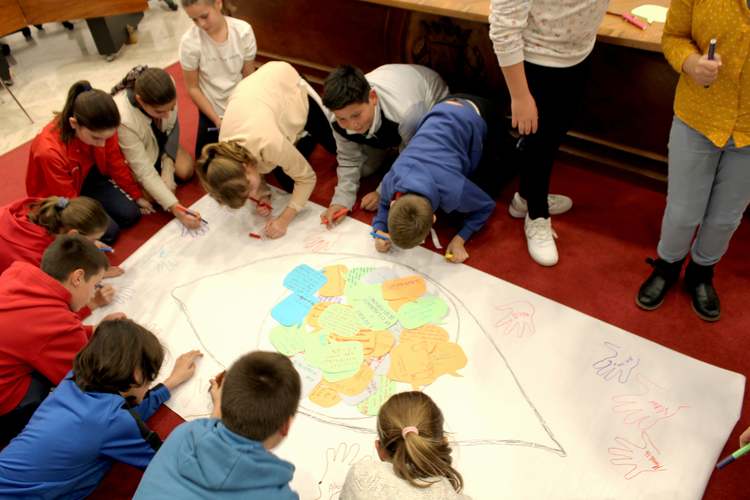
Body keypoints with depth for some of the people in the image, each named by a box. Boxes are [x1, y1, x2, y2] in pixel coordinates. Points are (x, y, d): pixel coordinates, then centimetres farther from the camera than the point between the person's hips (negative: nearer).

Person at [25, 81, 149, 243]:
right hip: (59, 199, -5)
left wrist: (137, 196, 3)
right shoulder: (49, 152, -38)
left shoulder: (102, 129, -25)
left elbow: (116, 164, -7)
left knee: (130, 215, -8)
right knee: (109, 231, -16)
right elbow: (68, 201, -26)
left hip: (88, 177, 5)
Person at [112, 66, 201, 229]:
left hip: (159, 139, 4)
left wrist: (168, 170, -18)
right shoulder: (124, 119, -42)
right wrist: (174, 208, -38)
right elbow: (144, 172, -34)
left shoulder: (167, 89, -32)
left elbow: (172, 127, -13)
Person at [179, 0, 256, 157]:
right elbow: (193, 88, -12)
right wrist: (217, 119, -14)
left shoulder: (243, 30, -18)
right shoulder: (190, 42, -22)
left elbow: (249, 78, -8)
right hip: (212, 111, -1)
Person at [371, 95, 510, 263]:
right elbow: (384, 204, -4)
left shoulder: (453, 191, -40)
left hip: (479, 117, -4)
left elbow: (486, 206, -18)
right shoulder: (390, 181, -29)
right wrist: (380, 230, -23)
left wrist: (460, 239, -26)